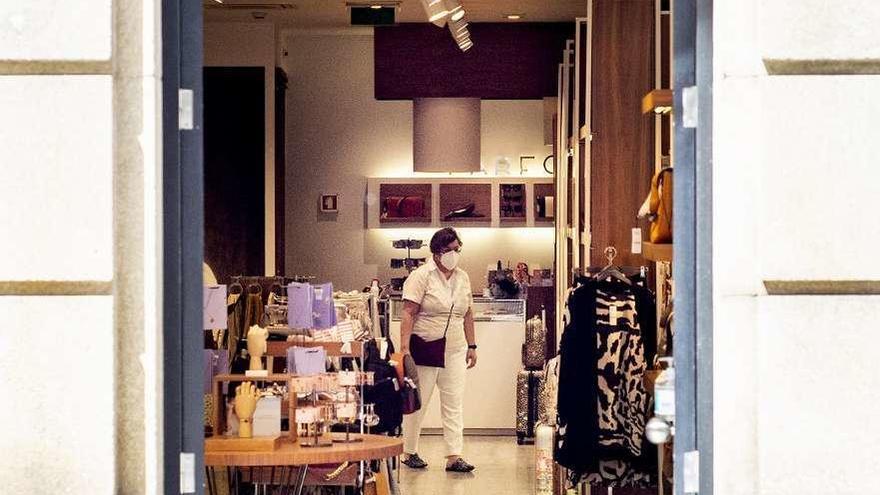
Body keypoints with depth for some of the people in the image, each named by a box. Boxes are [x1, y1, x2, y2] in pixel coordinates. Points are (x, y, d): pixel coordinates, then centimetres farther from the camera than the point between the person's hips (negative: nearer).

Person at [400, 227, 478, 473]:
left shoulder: (462, 277, 12)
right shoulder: (421, 276, -8)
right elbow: (408, 313, -13)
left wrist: (471, 346, 14)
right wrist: (405, 348, -20)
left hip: (454, 351, 5)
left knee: (454, 403, 0)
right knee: (417, 403, 3)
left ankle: (454, 456, 0)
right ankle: (409, 452, 16)